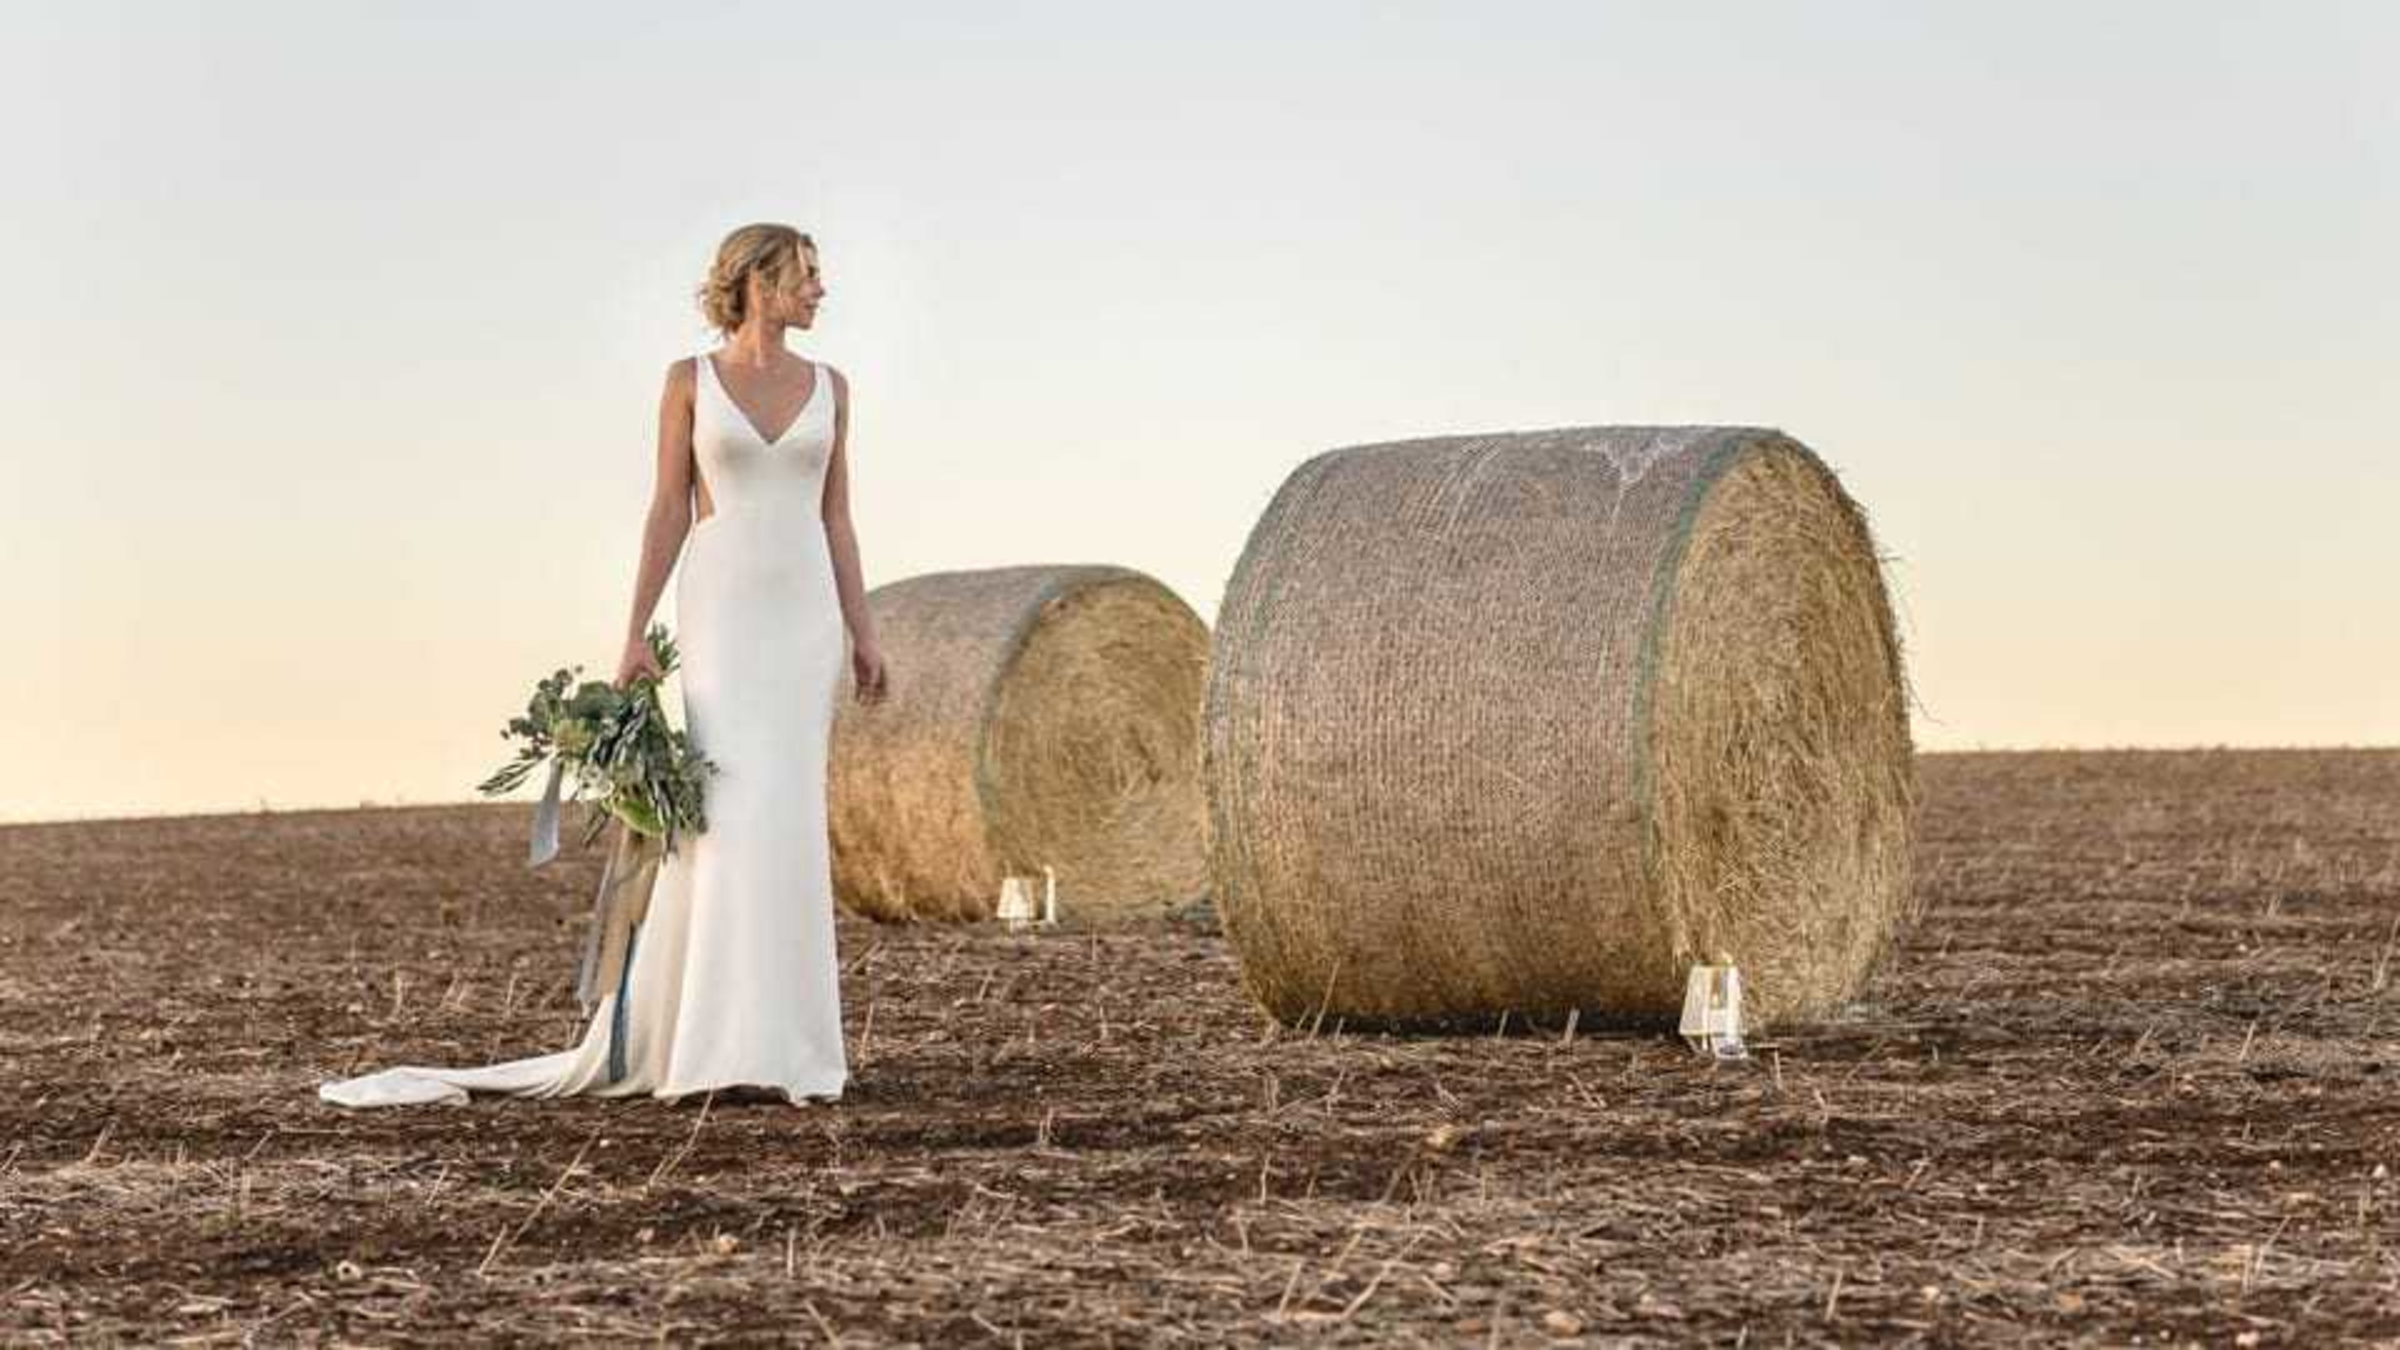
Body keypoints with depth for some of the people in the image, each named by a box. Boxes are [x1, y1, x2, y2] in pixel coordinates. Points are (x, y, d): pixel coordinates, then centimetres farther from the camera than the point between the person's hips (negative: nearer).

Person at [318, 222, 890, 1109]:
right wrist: (636, 636, -4)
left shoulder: (827, 386, 10)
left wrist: (862, 635, 4)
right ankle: (734, 1047, -12)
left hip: (804, 613, 4)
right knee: (740, 813, -15)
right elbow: (668, 512, 0)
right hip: (720, 607, -4)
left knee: (781, 820, 0)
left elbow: (835, 520, 11)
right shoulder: (689, 379, 1)